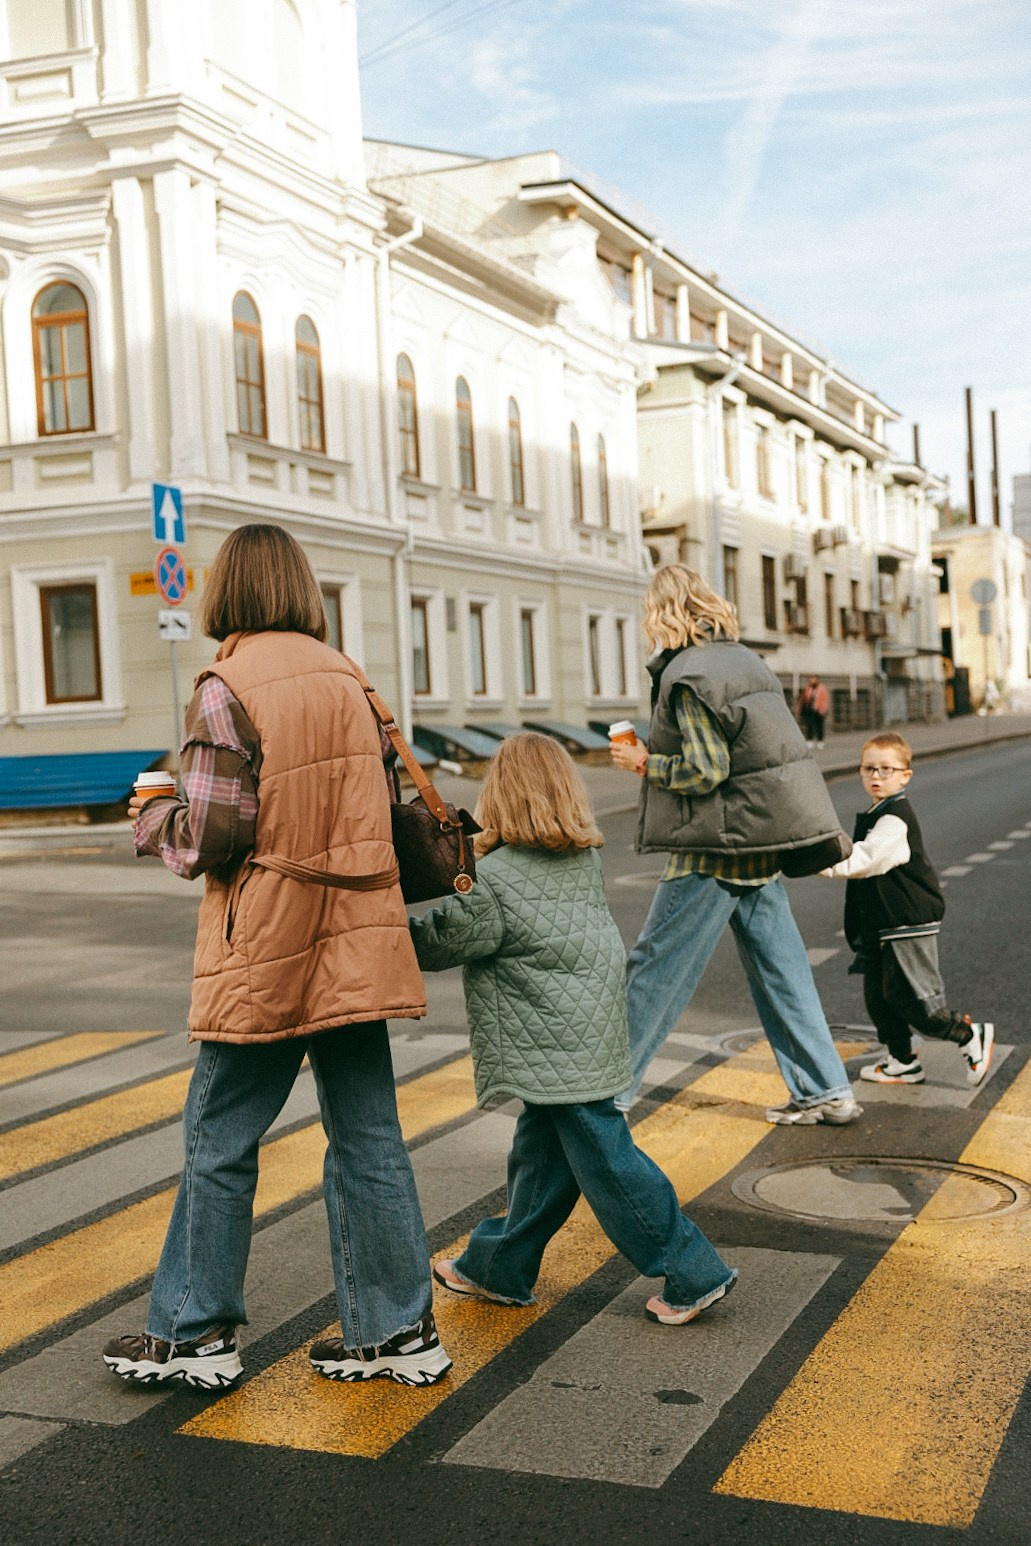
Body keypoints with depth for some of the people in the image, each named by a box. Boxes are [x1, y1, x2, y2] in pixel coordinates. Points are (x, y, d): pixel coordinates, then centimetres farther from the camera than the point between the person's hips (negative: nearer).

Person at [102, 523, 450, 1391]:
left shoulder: (228, 689, -12)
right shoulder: (349, 679, 7)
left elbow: (209, 840, -14)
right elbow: (375, 804, 10)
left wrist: (151, 820, 6)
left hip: (266, 953, -6)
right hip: (354, 944, 6)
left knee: (220, 1139, 9)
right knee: (368, 1136, 11)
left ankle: (197, 1335, 20)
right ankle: (399, 1330, 17)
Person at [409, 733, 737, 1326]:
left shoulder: (495, 880, -17)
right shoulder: (587, 858, 5)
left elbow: (442, 943, -8)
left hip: (560, 1048, -9)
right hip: (590, 1028, 9)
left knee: (603, 1157, -1)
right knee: (539, 1153, 17)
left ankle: (694, 1273, 5)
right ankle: (499, 1268, 31)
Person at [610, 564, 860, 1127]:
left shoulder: (687, 674, -15)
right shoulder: (742, 659, 11)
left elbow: (706, 771, -19)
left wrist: (646, 762, -5)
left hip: (719, 846, -8)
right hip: (763, 833, 8)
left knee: (655, 967, 1)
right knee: (778, 968, 13)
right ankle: (825, 1092, 16)